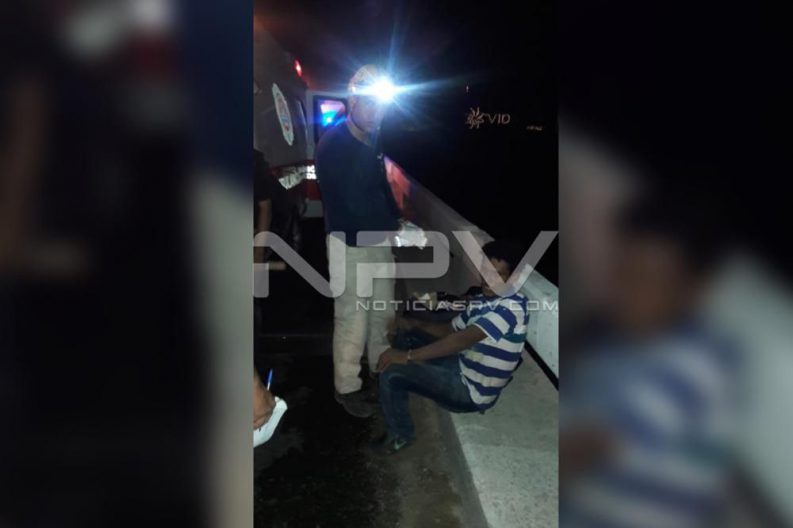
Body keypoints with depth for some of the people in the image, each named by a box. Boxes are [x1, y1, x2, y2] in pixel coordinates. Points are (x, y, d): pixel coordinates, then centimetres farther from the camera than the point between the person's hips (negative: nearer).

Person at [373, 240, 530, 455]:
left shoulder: (513, 306, -24)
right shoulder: (480, 300, 5)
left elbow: (465, 339, -33)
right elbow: (451, 329, 17)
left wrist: (407, 356, -33)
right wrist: (416, 324, -2)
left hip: (471, 392, -9)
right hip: (462, 367, 9)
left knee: (391, 372, -13)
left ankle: (400, 436, 8)